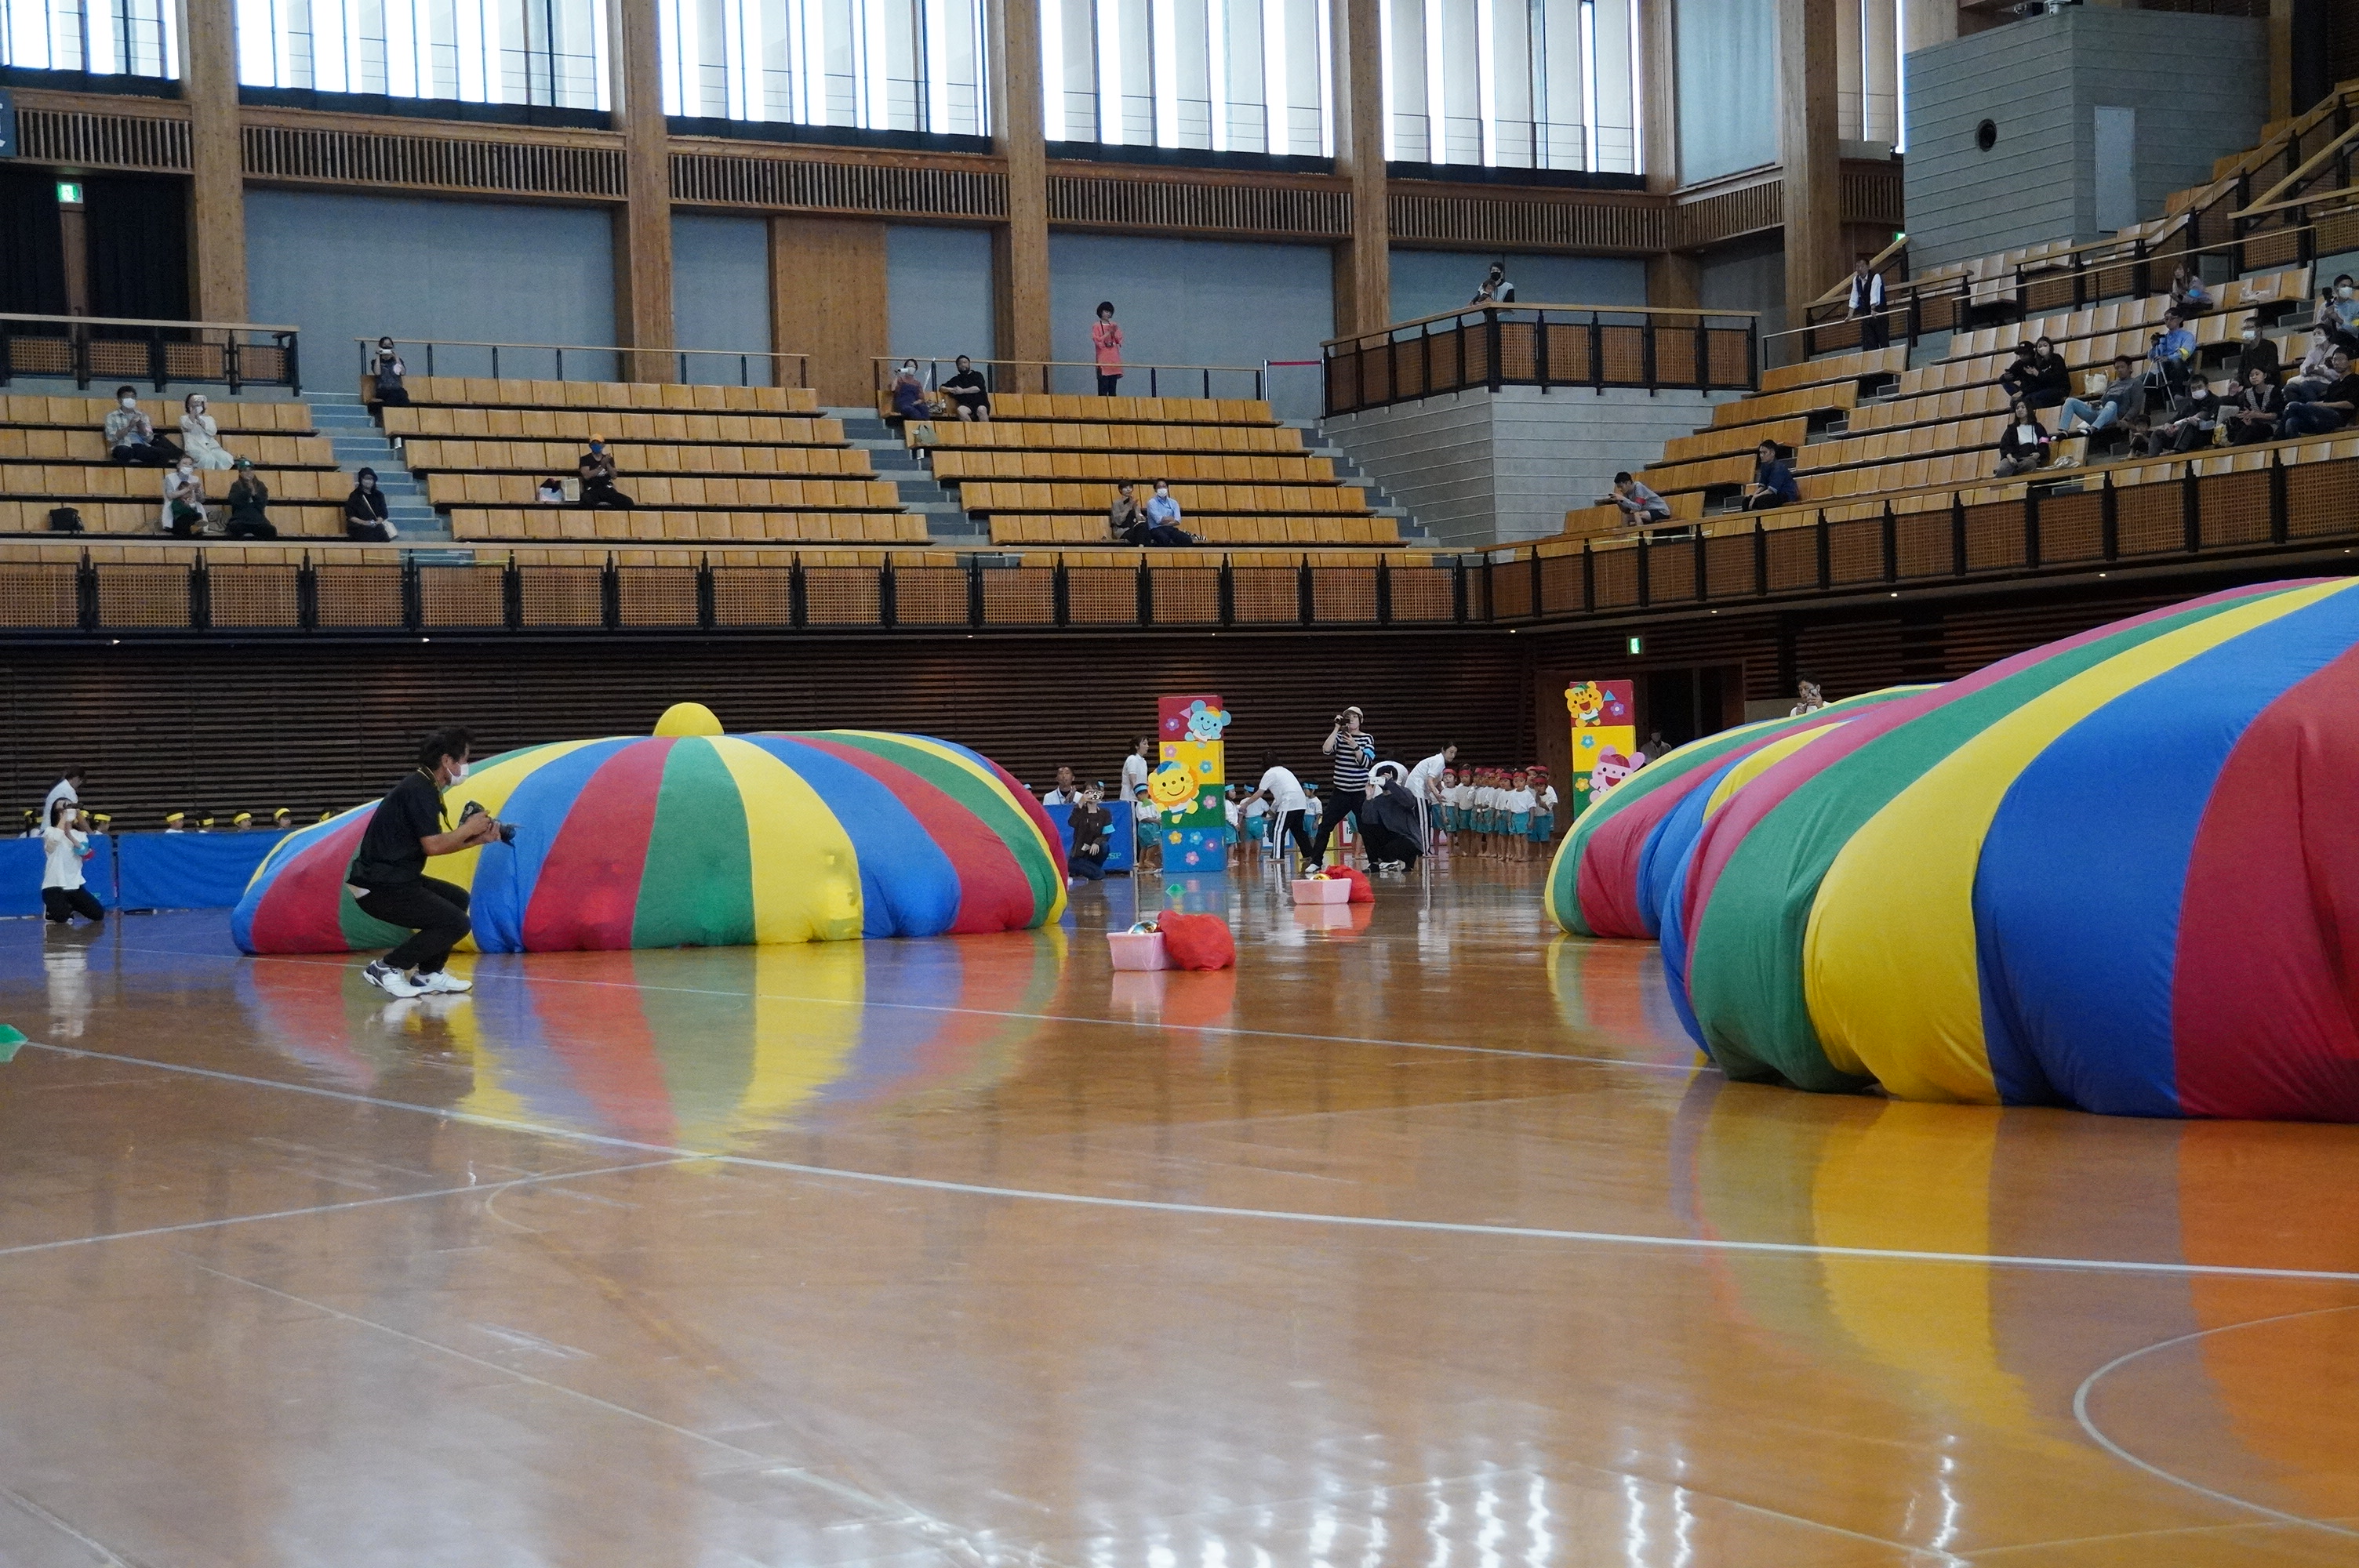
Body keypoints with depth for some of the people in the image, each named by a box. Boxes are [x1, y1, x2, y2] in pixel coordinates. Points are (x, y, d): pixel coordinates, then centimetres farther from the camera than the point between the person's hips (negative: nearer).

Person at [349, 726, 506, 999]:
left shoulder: (420, 785, 16)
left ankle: (428, 973, 20)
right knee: (456, 923, -11)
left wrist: (476, 839, 10)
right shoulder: (419, 791, -16)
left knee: (458, 899, 21)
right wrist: (469, 828, -7)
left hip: (393, 879, 11)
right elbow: (433, 846, -22)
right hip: (379, 889, -11)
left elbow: (434, 843, 18)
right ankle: (385, 969, -7)